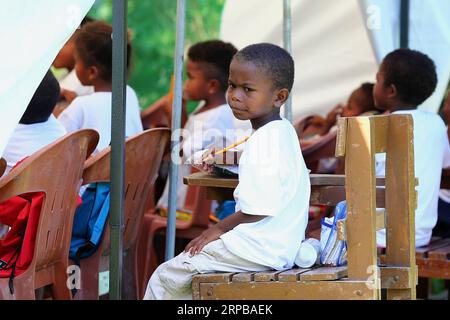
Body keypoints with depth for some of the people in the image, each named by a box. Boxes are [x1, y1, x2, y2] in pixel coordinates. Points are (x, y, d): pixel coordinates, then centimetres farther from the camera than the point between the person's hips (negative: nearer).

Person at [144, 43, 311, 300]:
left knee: (164, 278, -1)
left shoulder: (265, 139, -19)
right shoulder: (283, 132, 12)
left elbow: (258, 209, -24)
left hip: (258, 249, -10)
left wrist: (219, 228, -8)